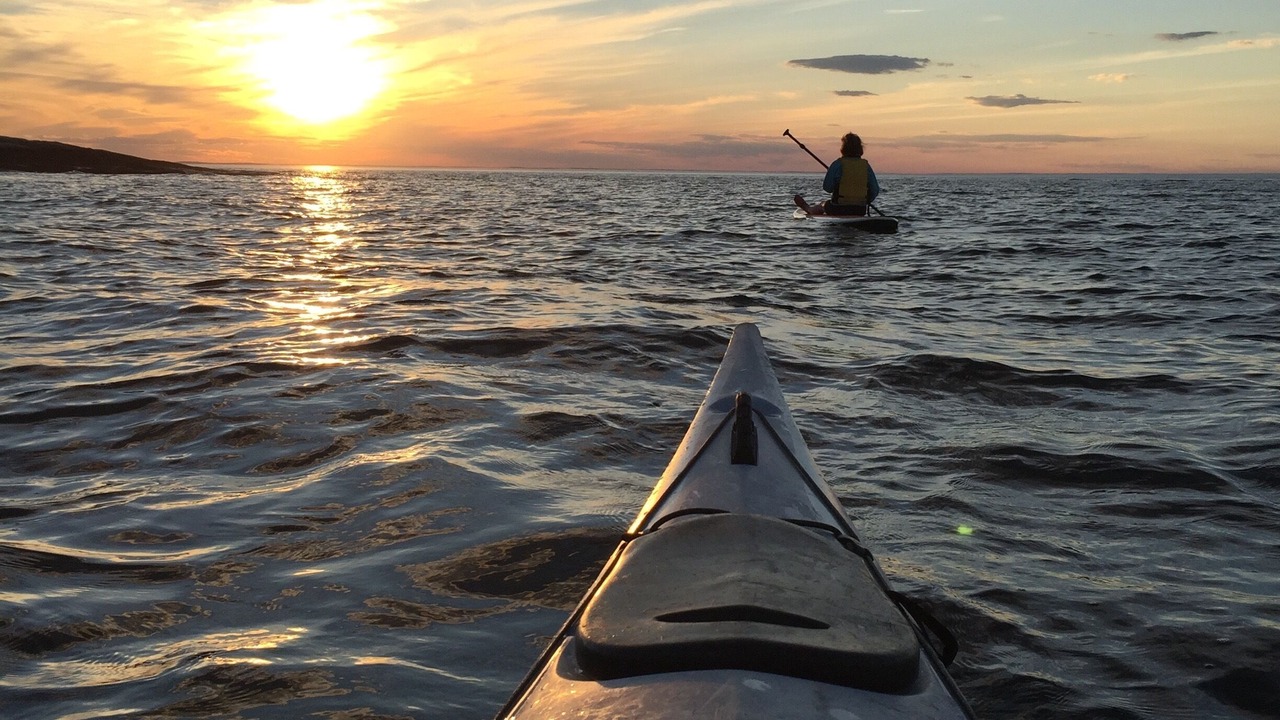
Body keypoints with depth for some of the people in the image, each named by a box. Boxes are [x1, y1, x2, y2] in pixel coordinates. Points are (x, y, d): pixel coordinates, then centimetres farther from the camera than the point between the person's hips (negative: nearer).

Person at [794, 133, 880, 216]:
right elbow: (875, 190, 1)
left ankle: (808, 208, 57)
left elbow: (827, 188, -9)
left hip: (839, 209, -3)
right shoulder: (866, 166, 1)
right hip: (860, 211, 3)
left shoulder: (838, 164, -10)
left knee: (823, 205, 29)